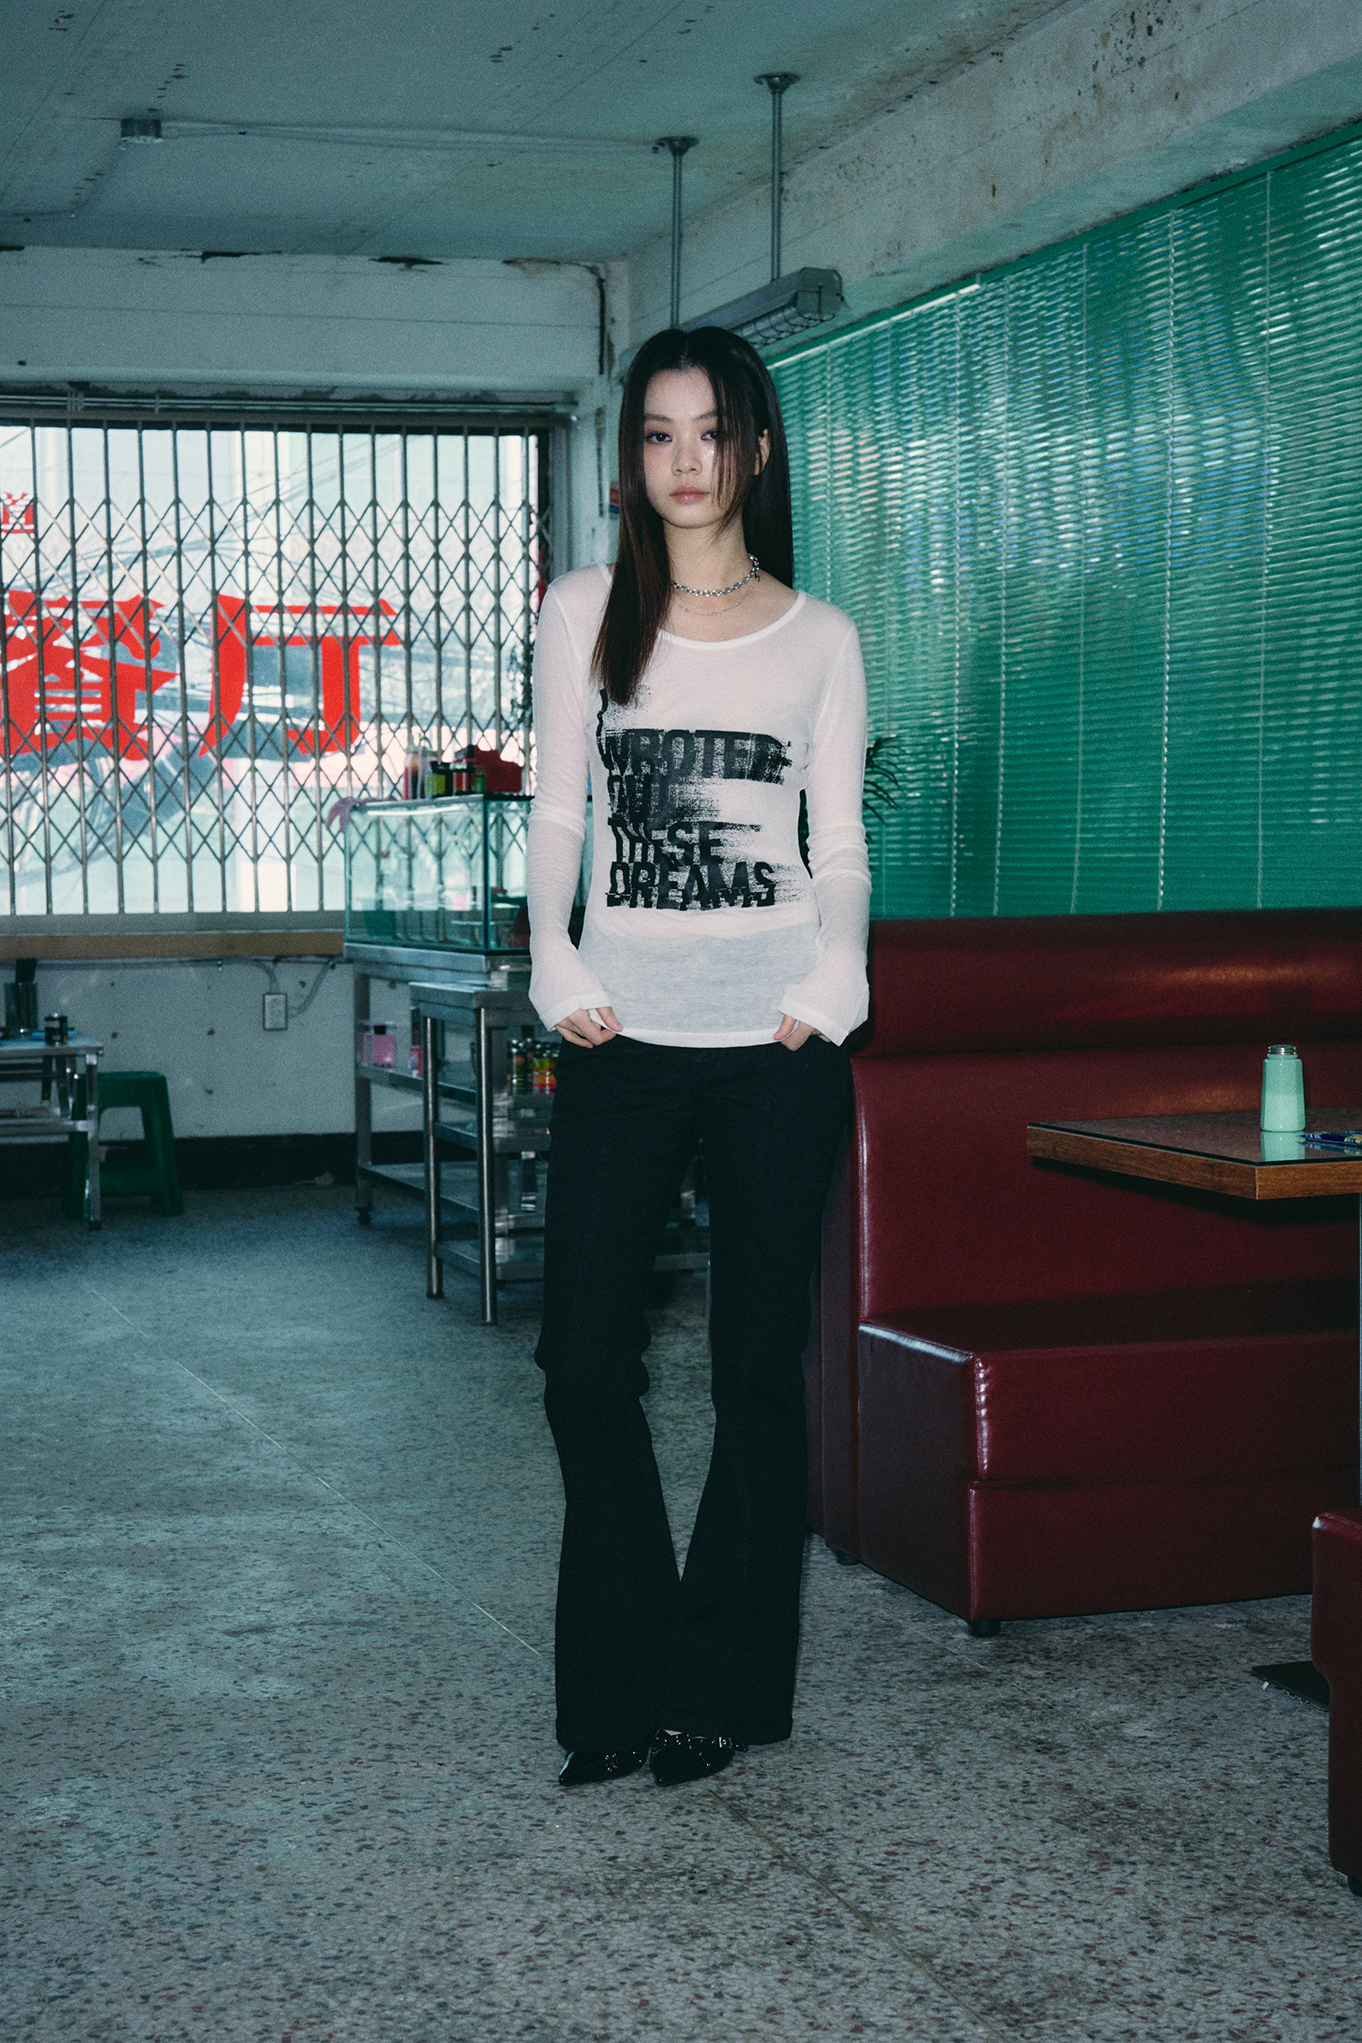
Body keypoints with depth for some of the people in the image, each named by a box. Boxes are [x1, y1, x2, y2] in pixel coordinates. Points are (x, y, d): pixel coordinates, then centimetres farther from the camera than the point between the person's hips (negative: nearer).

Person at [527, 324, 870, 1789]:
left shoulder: (818, 638, 8)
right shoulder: (584, 614, 8)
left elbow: (839, 843, 8)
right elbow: (556, 814, 8)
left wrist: (832, 984, -8)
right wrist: (555, 970, -5)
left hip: (773, 1044, 0)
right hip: (624, 1037, 1)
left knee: (759, 1365, 5)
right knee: (583, 1353, -2)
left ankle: (728, 1684, 18)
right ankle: (629, 1681, 14)